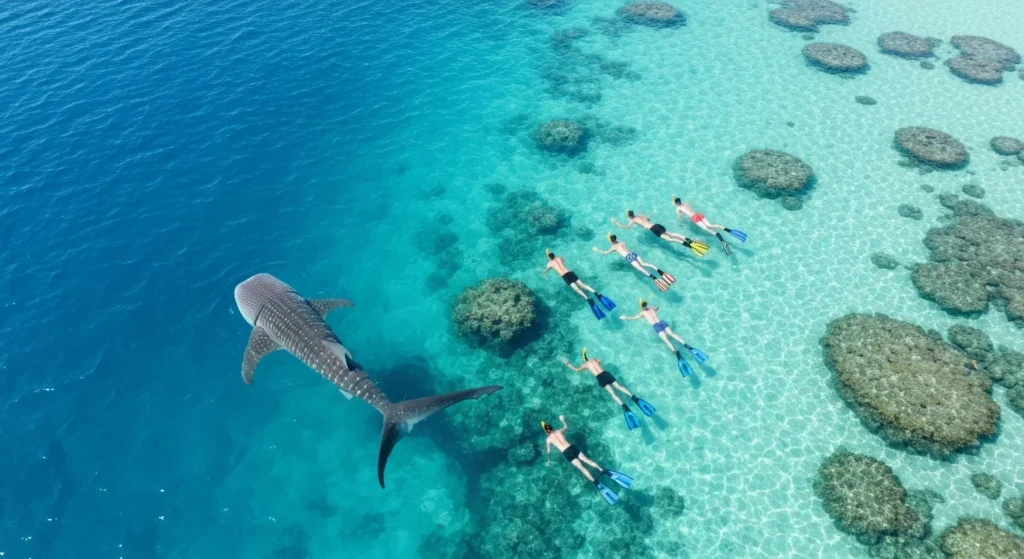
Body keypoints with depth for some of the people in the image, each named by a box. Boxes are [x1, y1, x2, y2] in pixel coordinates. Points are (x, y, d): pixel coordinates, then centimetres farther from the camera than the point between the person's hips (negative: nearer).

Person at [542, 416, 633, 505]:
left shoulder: (548, 439, 9)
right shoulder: (560, 431, 19)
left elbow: (549, 451, 21)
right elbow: (566, 427, 42)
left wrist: (549, 460, 38)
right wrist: (563, 420, 59)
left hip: (567, 453, -4)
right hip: (572, 447, 4)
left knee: (581, 467, -14)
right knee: (587, 460, 0)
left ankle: (596, 483, -30)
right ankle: (604, 471, -19)